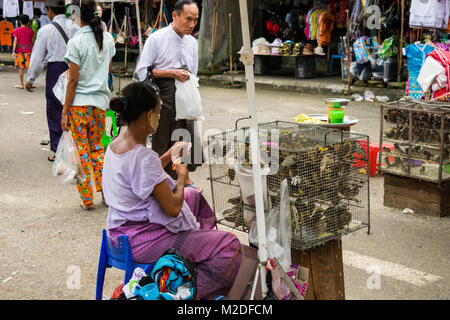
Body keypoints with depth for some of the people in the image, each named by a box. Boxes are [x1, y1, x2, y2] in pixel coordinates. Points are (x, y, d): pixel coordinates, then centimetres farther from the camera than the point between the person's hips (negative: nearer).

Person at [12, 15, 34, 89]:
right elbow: (32, 41, 7)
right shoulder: (30, 30, 1)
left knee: (21, 68, 5)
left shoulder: (17, 30, -3)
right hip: (28, 51, 0)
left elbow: (15, 41, -7)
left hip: (19, 51, 0)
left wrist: (14, 51, -7)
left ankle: (22, 84, 8)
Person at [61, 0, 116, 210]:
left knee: (81, 150, 5)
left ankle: (87, 199, 10)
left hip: (79, 104, -5)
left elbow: (74, 80, -13)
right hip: (101, 100, 5)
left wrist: (65, 112, -7)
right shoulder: (107, 39, 4)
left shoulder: (76, 42, -13)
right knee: (97, 147, 19)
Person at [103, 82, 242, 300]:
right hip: (140, 242, -10)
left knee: (195, 197, 28)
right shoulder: (144, 158, -28)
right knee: (229, 245, -10)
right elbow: (173, 209, -23)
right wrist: (182, 178, -6)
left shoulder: (115, 144, 1)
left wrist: (169, 156, 13)